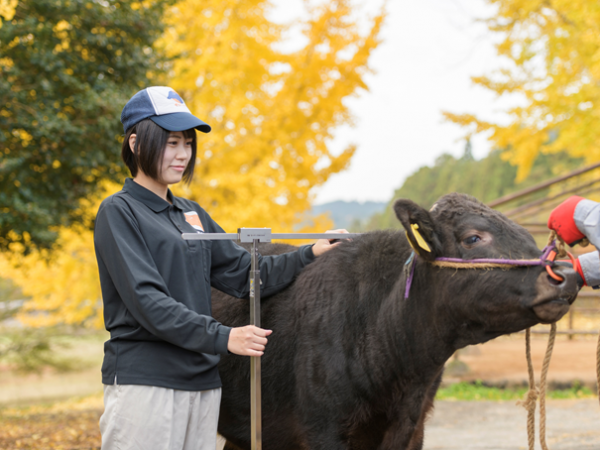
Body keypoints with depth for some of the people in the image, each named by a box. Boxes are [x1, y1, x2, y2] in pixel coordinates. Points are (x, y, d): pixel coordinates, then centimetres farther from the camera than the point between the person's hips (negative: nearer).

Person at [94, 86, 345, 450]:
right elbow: (146, 300, -16)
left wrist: (309, 255, 6)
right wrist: (222, 338, -22)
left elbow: (244, 274, 17)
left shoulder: (192, 214, 18)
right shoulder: (119, 212, -5)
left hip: (203, 383, 7)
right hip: (143, 379, -7)